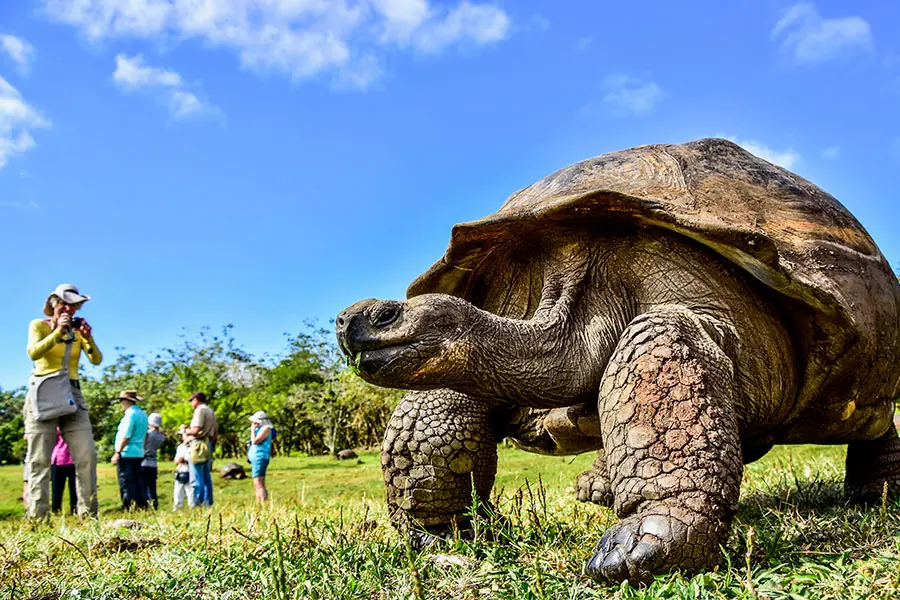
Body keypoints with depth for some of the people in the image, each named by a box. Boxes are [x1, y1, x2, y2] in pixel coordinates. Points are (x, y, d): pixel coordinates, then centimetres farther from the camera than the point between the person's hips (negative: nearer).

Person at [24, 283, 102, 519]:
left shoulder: (78, 328, 12)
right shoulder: (39, 325, 4)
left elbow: (96, 360, 0)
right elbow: (33, 353, -14)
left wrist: (88, 338, -16)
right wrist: (58, 331, -21)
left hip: (72, 394, 3)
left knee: (86, 456, -7)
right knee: (40, 459, -6)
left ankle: (89, 515, -5)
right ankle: (37, 518, -6)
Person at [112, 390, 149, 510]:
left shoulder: (130, 414, -13)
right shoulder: (143, 414, 16)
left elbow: (125, 436, -19)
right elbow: (144, 435, 21)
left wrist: (117, 453, -17)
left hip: (127, 454, -9)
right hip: (139, 454, 9)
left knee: (126, 483, -6)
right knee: (137, 482, 11)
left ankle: (128, 508, -8)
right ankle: (141, 506, 10)